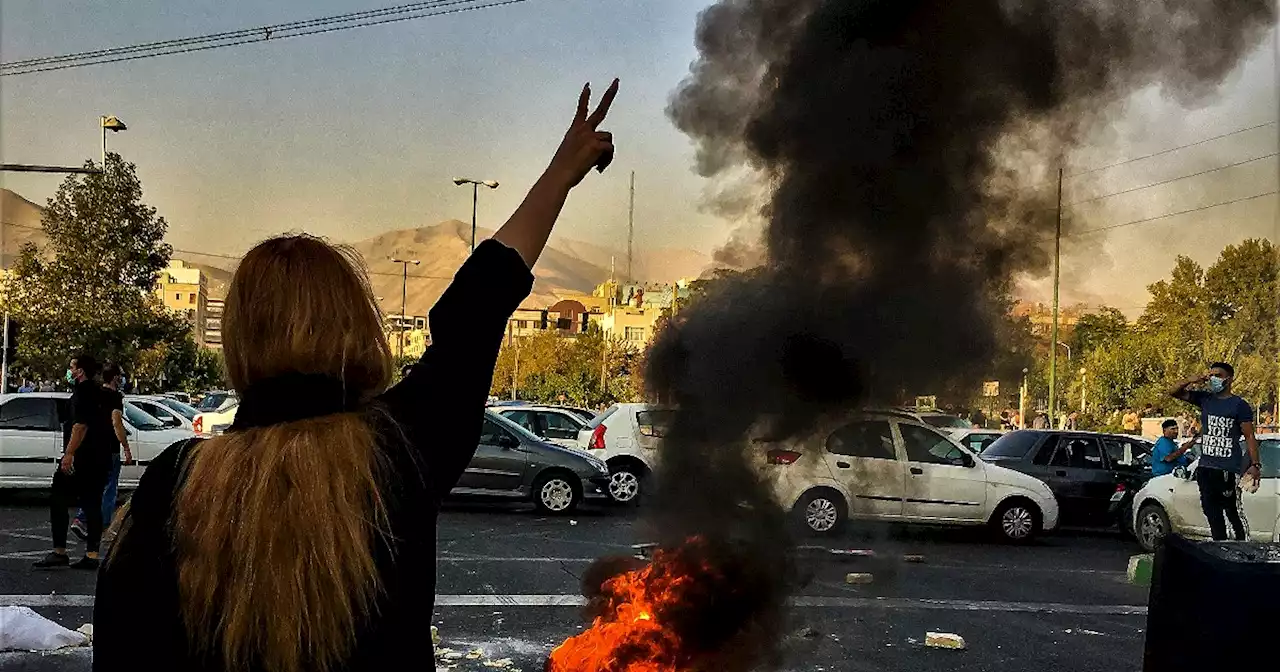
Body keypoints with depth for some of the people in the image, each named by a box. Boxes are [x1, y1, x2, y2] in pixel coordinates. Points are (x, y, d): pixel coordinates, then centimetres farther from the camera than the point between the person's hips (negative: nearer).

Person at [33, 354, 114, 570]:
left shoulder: (83, 391, -10)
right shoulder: (99, 392, 19)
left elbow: (81, 424, -20)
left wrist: (69, 454, -23)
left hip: (81, 457, -9)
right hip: (100, 460, 9)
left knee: (58, 501, -3)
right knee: (92, 505, 7)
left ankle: (59, 552, -7)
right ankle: (91, 555, 5)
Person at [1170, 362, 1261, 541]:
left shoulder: (1239, 405, -1)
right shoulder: (1205, 399, 12)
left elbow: (1249, 437, -3)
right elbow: (1174, 392, 12)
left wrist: (1255, 464, -12)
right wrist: (1193, 380, -5)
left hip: (1229, 470, -6)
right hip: (1205, 468, 6)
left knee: (1233, 513, -8)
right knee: (1212, 513, 9)